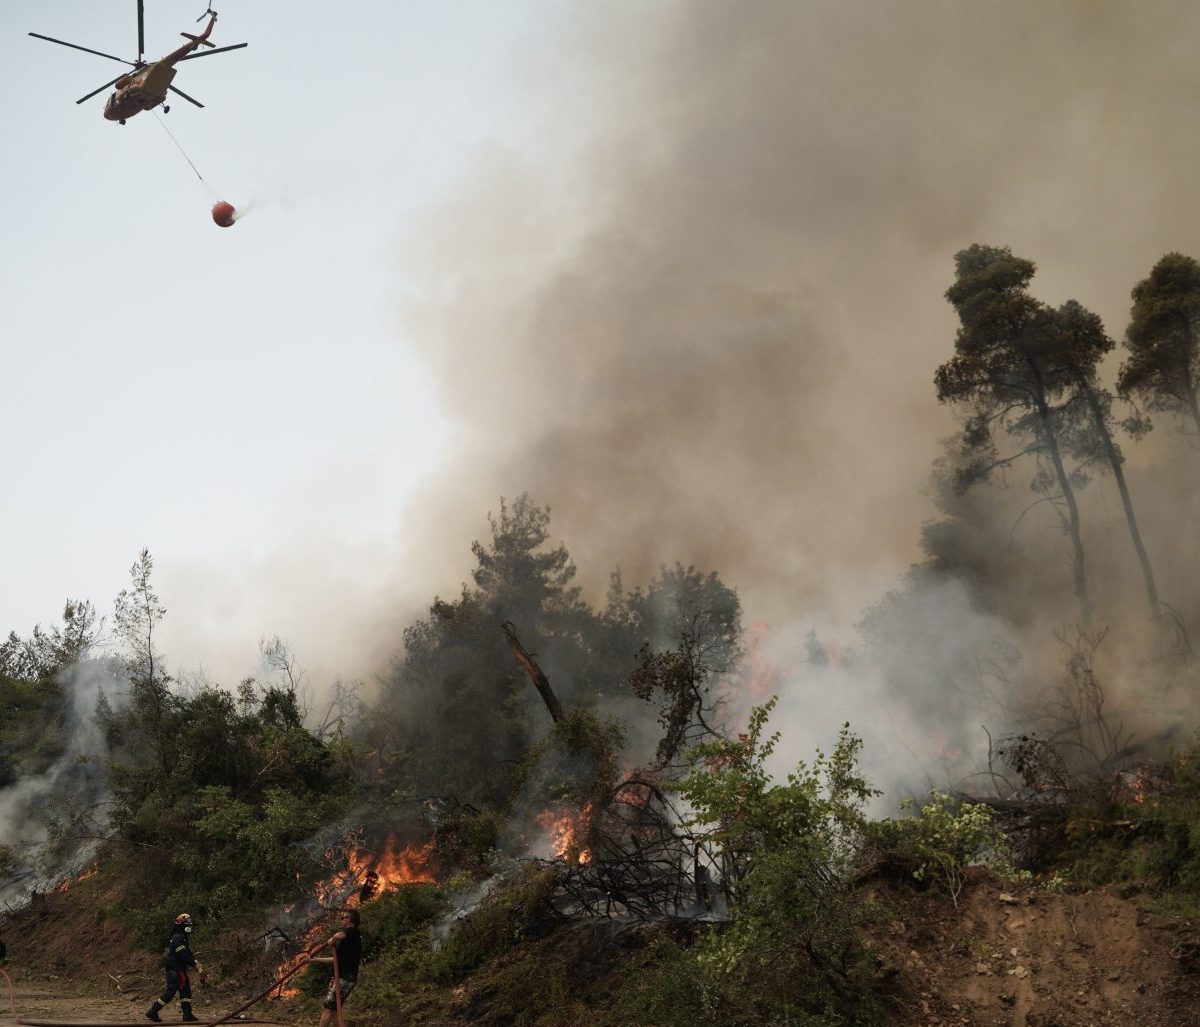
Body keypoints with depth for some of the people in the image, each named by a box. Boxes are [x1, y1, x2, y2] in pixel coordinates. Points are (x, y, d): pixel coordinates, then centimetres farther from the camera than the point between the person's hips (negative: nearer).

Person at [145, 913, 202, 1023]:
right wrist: (194, 964, -17)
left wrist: (195, 962, 3)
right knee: (170, 992, -7)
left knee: (186, 991, 7)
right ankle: (152, 1012, 2)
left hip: (182, 970, 10)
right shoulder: (177, 938, -16)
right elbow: (183, 955, -22)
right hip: (174, 970, -10)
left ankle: (187, 1014, 8)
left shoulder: (184, 938, 16)